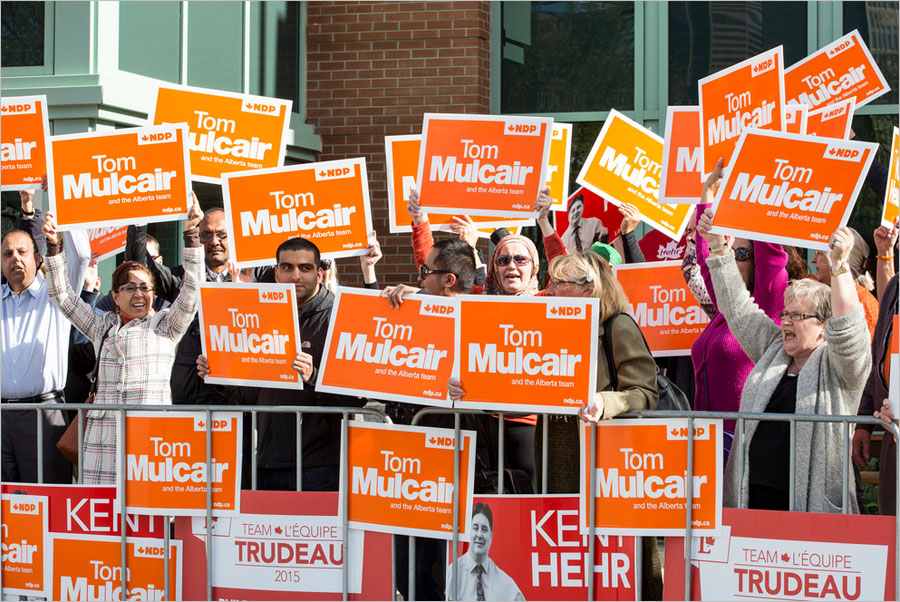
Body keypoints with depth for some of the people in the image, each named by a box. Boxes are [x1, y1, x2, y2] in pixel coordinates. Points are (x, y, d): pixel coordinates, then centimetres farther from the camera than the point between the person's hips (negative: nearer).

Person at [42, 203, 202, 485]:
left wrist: (190, 235, -7)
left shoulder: (165, 324, 12)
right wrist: (53, 245, 8)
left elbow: (191, 290, 1)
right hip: (105, 437, 2)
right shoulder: (102, 326, 18)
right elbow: (61, 296, 17)